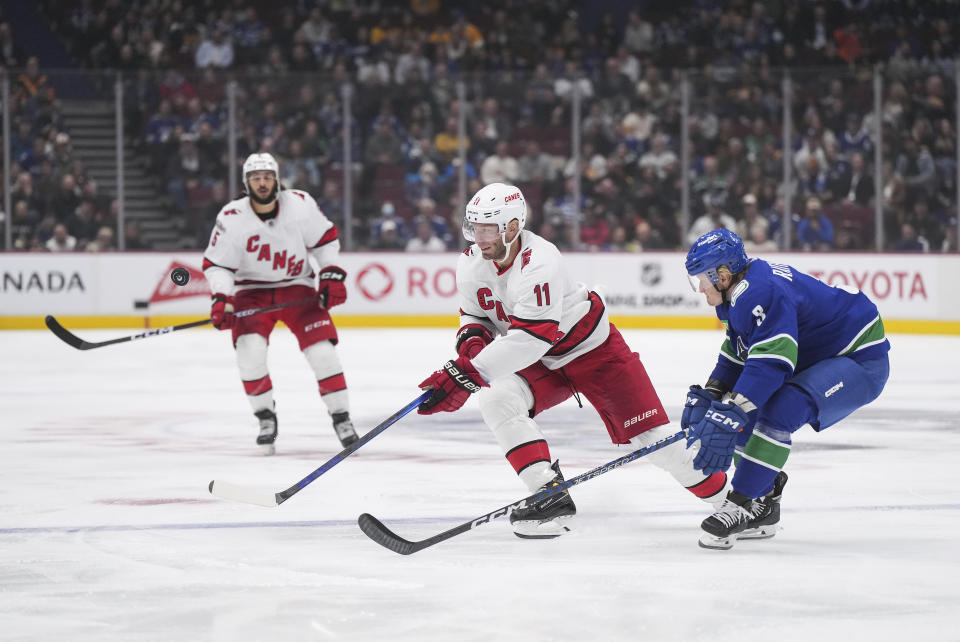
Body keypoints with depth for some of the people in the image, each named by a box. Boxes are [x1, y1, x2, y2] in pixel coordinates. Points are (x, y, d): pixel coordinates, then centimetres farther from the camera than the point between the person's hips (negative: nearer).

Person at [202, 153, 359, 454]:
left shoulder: (300, 204, -13)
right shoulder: (231, 218, -15)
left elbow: (325, 238, 2)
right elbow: (216, 264, -9)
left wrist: (332, 276, -5)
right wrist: (221, 300, -23)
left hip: (297, 287, 1)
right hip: (251, 292, 0)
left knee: (322, 350, -12)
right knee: (250, 350, -22)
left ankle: (342, 419, 3)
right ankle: (266, 418, -1)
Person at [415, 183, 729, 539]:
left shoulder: (540, 262, -34)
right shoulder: (471, 263, -10)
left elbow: (529, 339, -40)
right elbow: (474, 315, 7)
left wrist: (465, 374, -43)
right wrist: (472, 340, -19)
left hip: (593, 348, -6)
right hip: (540, 363, 6)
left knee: (648, 435, -9)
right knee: (496, 400, -22)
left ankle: (725, 493, 11)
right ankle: (552, 497, -19)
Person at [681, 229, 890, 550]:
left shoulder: (762, 293, -28)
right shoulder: (739, 295, 7)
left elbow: (770, 362, -38)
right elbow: (735, 356, 18)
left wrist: (728, 415, -43)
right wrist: (707, 396, 3)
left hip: (861, 362, -11)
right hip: (814, 363, 11)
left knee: (778, 410, -31)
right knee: (744, 416, 6)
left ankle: (741, 505, -27)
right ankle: (762, 510, 13)